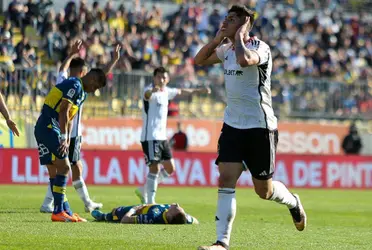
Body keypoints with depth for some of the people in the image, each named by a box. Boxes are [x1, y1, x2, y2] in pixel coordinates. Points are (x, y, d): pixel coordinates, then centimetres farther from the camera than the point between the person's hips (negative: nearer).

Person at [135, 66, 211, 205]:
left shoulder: (166, 91, 11)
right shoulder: (150, 91, -14)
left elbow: (181, 91, 31)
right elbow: (146, 94, -40)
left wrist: (199, 90, 43)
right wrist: (152, 90, -64)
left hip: (162, 137, 8)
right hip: (150, 137, -8)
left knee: (170, 169, 8)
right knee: (155, 167, -15)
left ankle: (144, 190, 21)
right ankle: (150, 202, -10)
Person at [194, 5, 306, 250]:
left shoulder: (260, 47, -15)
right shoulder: (227, 49, 9)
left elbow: (244, 60, -37)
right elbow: (199, 60, 19)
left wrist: (238, 35, -20)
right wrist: (217, 39, 3)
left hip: (260, 127, -6)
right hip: (232, 125, 6)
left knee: (264, 190, 5)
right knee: (226, 180, -10)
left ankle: (293, 203, 38)